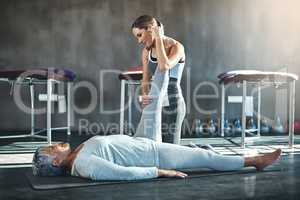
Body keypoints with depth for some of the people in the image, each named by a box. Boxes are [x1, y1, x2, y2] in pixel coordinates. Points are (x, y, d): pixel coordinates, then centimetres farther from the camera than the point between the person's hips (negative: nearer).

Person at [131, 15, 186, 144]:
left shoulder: (176, 47, -11)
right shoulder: (146, 51, 8)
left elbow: (164, 66, -31)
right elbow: (145, 80, 8)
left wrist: (158, 38, -21)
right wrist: (145, 95, -15)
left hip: (173, 102, -6)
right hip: (154, 102, 6)